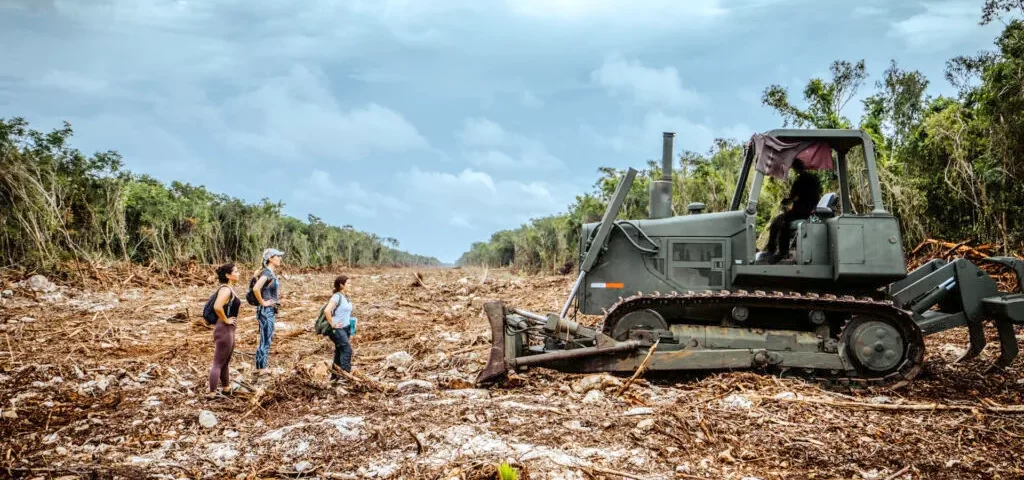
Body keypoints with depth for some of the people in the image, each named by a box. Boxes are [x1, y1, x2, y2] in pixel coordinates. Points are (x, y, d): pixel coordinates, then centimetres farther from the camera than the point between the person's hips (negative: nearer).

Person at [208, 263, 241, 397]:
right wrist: (225, 320, -22)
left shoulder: (228, 288, 10)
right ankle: (212, 393, 3)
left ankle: (226, 389, 33)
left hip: (229, 330, 10)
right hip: (224, 330, -10)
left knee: (225, 362, 21)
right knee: (218, 363, -3)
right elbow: (217, 307, -35)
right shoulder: (226, 289, -19)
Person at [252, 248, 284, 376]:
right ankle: (262, 369, 0)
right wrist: (262, 303, -19)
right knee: (265, 342, -5)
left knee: (265, 341, 15)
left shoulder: (272, 273, 11)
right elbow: (256, 289, -32)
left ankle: (259, 369, 21)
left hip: (270, 311, 10)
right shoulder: (267, 273, -17)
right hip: (266, 311, -10)